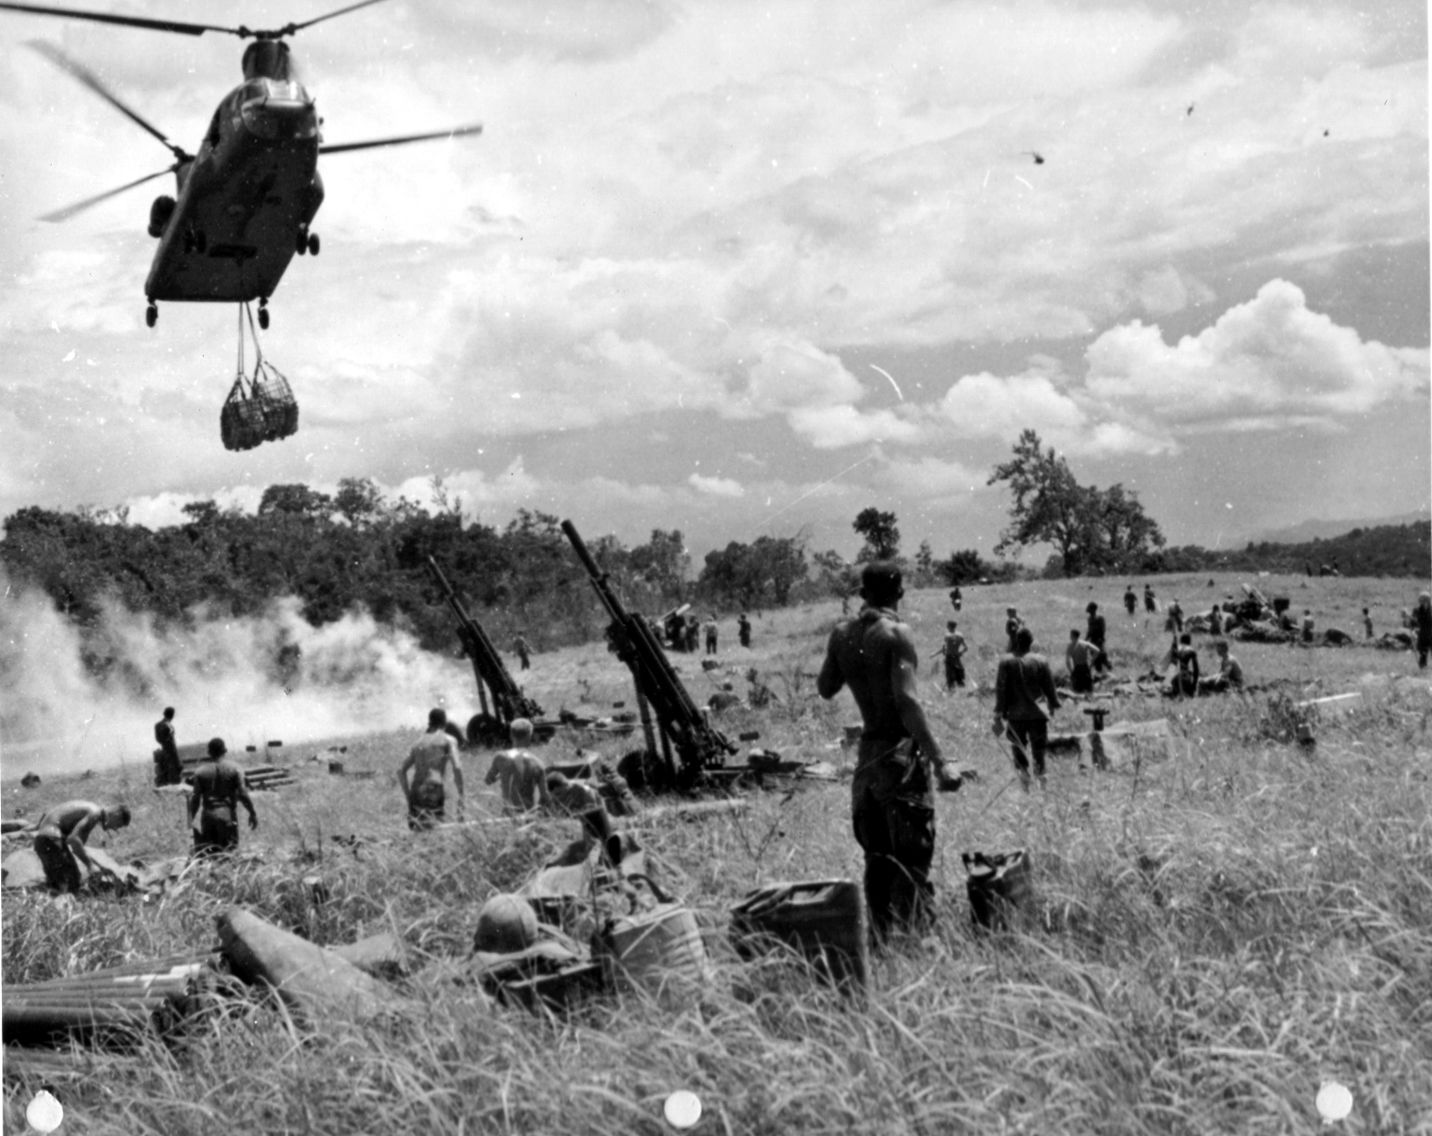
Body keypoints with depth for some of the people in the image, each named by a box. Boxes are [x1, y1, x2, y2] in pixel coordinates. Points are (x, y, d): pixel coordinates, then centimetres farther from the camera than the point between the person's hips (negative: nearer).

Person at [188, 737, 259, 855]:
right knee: (228, 849, -1)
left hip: (207, 814, 2)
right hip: (227, 814, -2)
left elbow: (195, 797, 2)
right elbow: (243, 794, -5)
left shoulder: (200, 771, 4)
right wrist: (252, 813, 3)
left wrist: (191, 819, 11)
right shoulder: (234, 769, -1)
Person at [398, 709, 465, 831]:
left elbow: (401, 771, 16)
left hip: (416, 796, 5)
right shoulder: (448, 740, 6)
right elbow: (457, 768, -6)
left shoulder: (419, 742, 20)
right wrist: (460, 798, -4)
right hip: (435, 792, -5)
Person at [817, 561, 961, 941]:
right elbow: (907, 701, -21)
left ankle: (881, 937, 18)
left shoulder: (842, 633, 4)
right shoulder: (896, 633, -13)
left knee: (877, 858, 15)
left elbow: (825, 688, 17)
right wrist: (939, 761, -23)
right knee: (913, 858, -3)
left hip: (866, 753, 6)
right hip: (901, 753, -6)